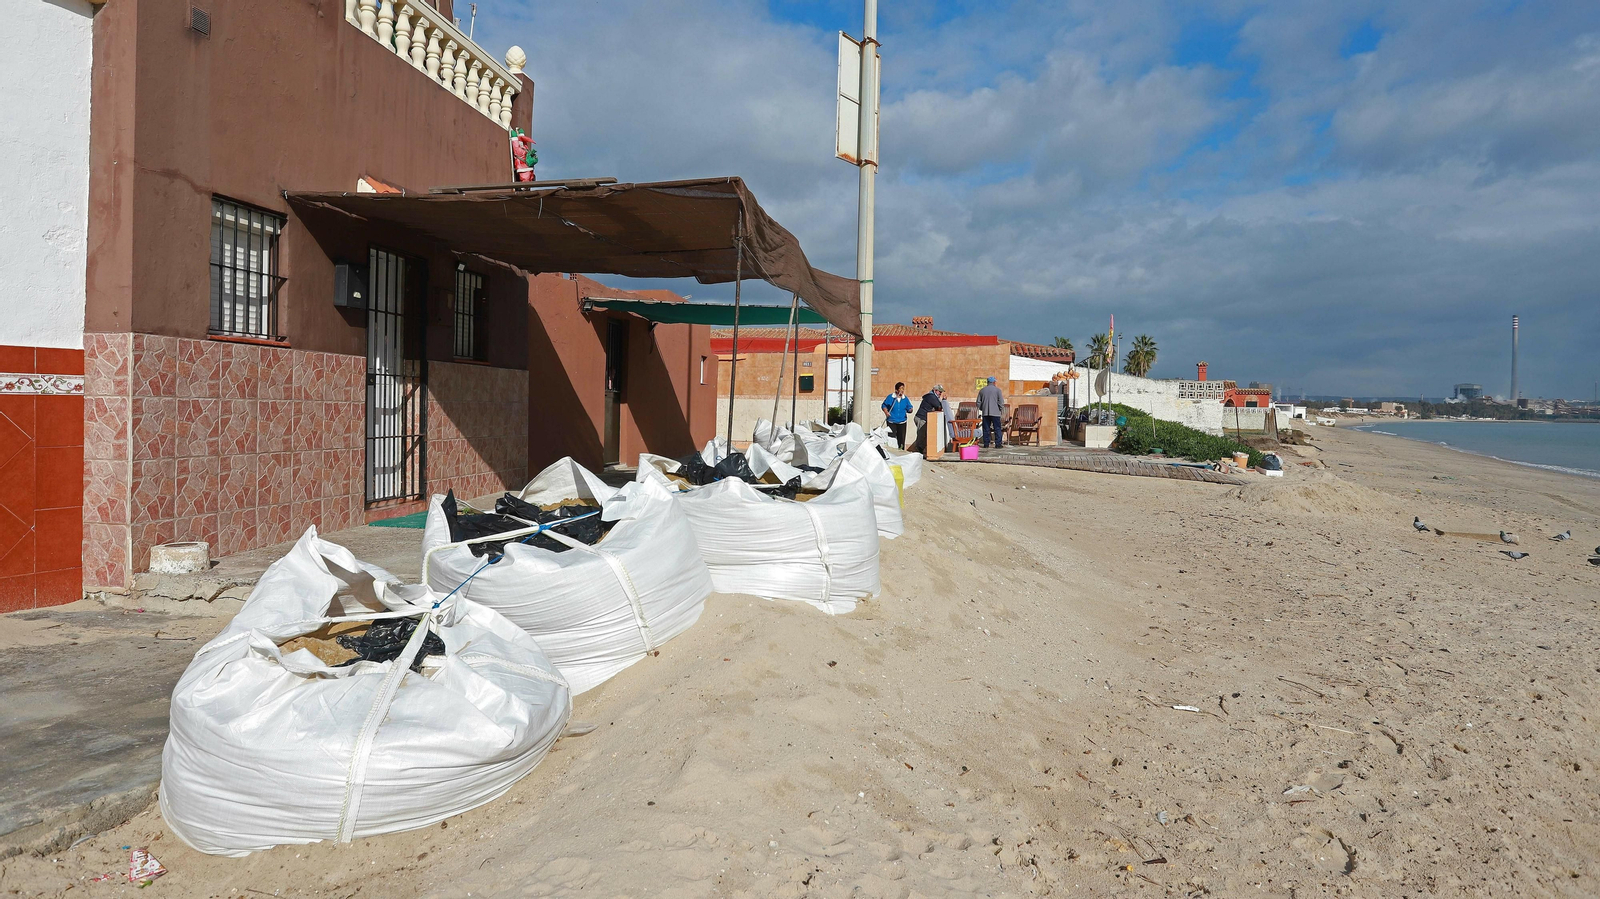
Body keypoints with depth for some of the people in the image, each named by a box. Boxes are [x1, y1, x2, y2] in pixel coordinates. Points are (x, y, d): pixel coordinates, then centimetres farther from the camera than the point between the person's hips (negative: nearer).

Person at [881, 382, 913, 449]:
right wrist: (886, 412, -12)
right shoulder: (890, 397, -2)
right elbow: (884, 406, 5)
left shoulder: (905, 398, 6)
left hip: (902, 422, 3)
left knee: (901, 439, 4)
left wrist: (910, 410, -15)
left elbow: (909, 408, 7)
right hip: (892, 421, -2)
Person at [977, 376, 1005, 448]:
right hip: (995, 412, -3)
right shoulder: (997, 390, -2)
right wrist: (1002, 410, 9)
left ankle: (986, 444, 7)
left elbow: (978, 402, 11)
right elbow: (1001, 402, -5)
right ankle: (998, 444, -4)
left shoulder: (982, 390, 8)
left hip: (985, 413, 3)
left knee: (986, 429, 7)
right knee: (997, 429, 0)